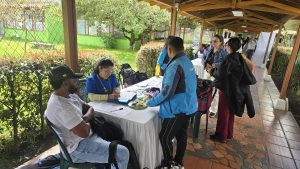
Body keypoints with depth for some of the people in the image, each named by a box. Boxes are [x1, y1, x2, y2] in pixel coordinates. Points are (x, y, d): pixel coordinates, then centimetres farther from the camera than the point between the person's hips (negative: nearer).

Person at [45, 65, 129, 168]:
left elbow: (89, 108, 9)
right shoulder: (61, 106, -30)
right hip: (78, 148, -10)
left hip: (85, 137, 10)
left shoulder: (69, 94, 2)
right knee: (123, 154, -12)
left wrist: (83, 120, -12)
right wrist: (88, 123, -9)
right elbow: (84, 132, -31)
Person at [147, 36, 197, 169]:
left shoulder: (175, 65, -22)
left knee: (164, 137, 5)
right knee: (181, 135, 19)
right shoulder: (187, 61, 6)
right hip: (187, 106, 9)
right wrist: (160, 92, 21)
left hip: (177, 108, -9)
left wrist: (150, 102, -12)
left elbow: (167, 93, -25)